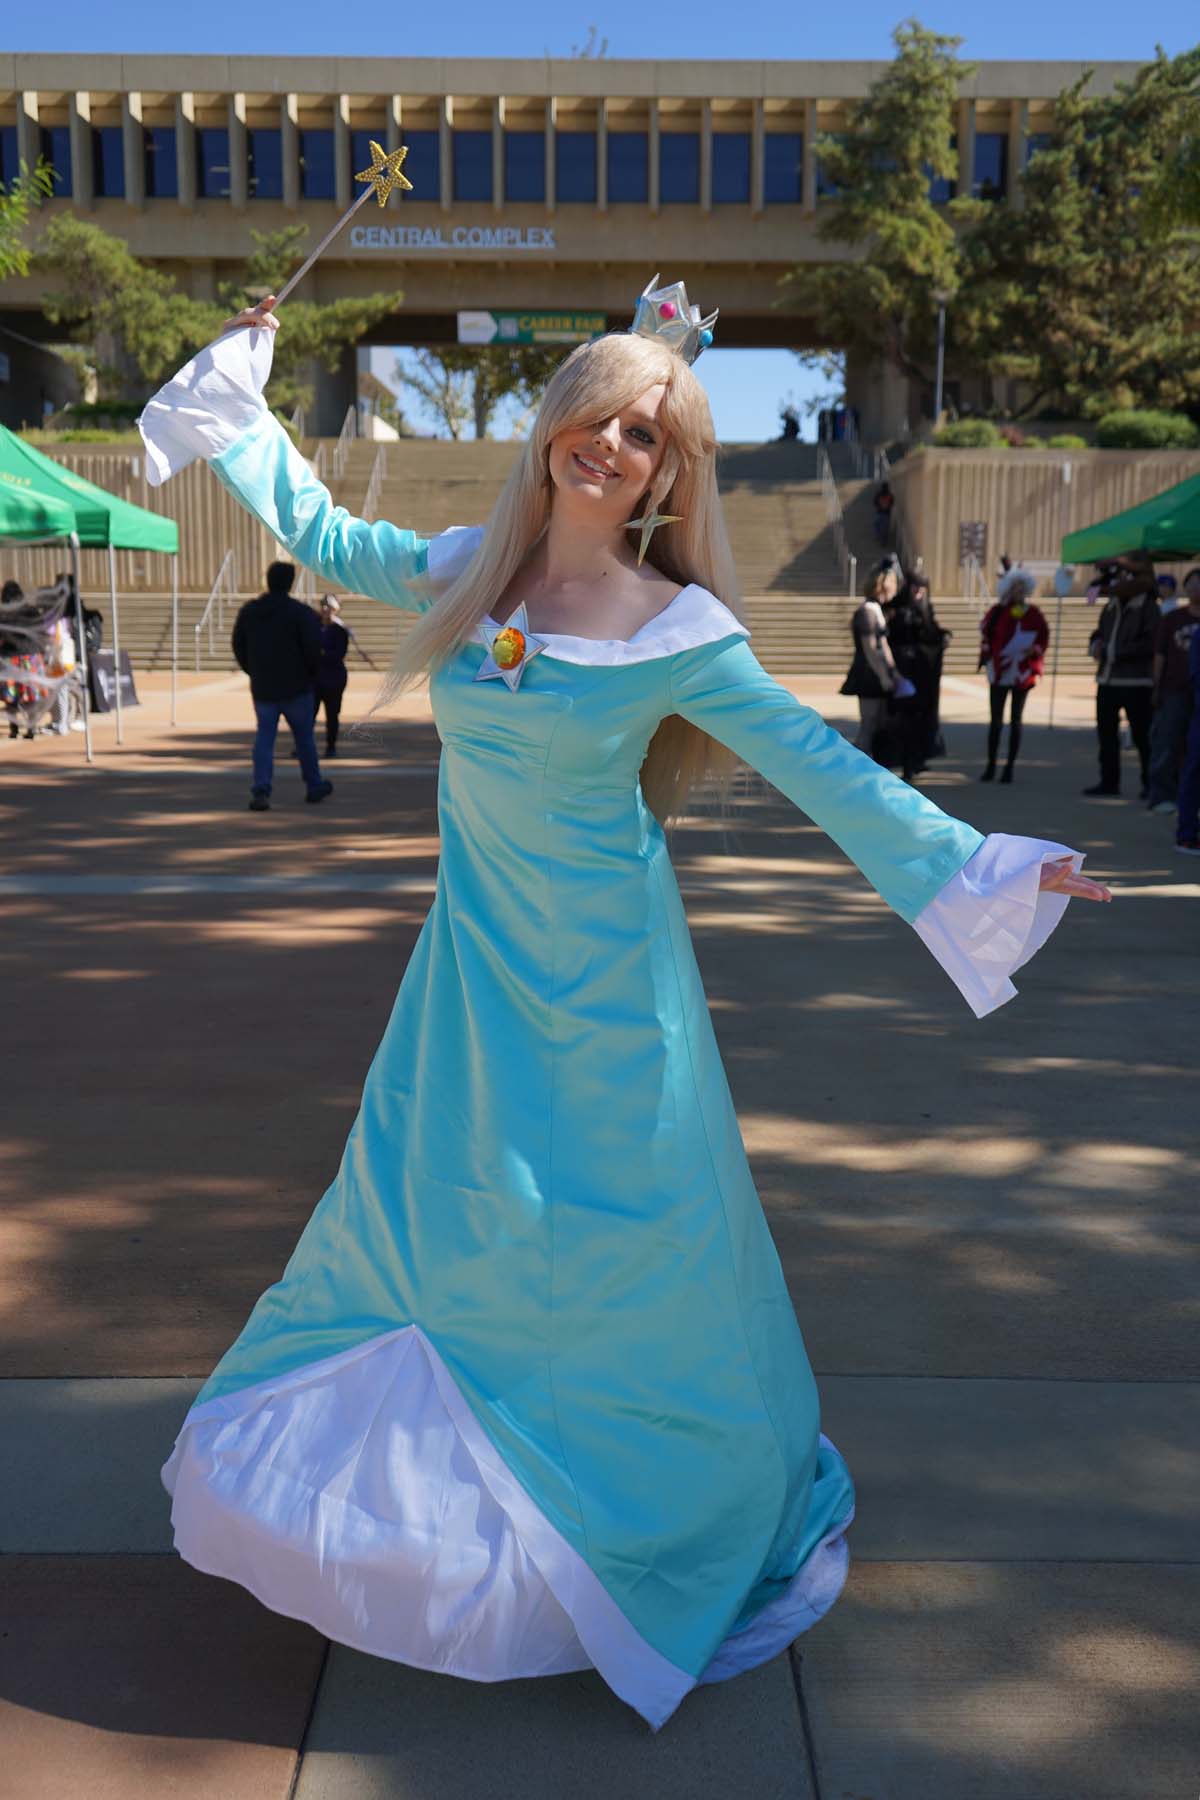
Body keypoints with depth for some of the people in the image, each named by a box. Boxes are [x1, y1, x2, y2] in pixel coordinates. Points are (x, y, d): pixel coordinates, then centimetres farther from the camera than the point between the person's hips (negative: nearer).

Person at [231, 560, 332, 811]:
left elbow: (239, 647, 10)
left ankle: (260, 792, -12)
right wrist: (311, 675, 3)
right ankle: (314, 787, 24)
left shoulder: (248, 611, 5)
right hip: (296, 688, -3)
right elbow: (314, 648, -14)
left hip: (262, 688, 3)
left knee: (264, 737, 4)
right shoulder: (300, 612, -10)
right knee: (304, 737, 11)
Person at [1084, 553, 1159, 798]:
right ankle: (1109, 781, 21)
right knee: (1106, 733, 11)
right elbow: (1099, 633, 27)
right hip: (1107, 681, 8)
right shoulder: (1111, 607, 15)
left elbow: (1150, 644, -18)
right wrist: (1096, 645, 3)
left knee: (1142, 736, -3)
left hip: (1136, 683, -8)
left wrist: (1114, 653, -19)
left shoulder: (1148, 608, -8)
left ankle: (1150, 784, 6)